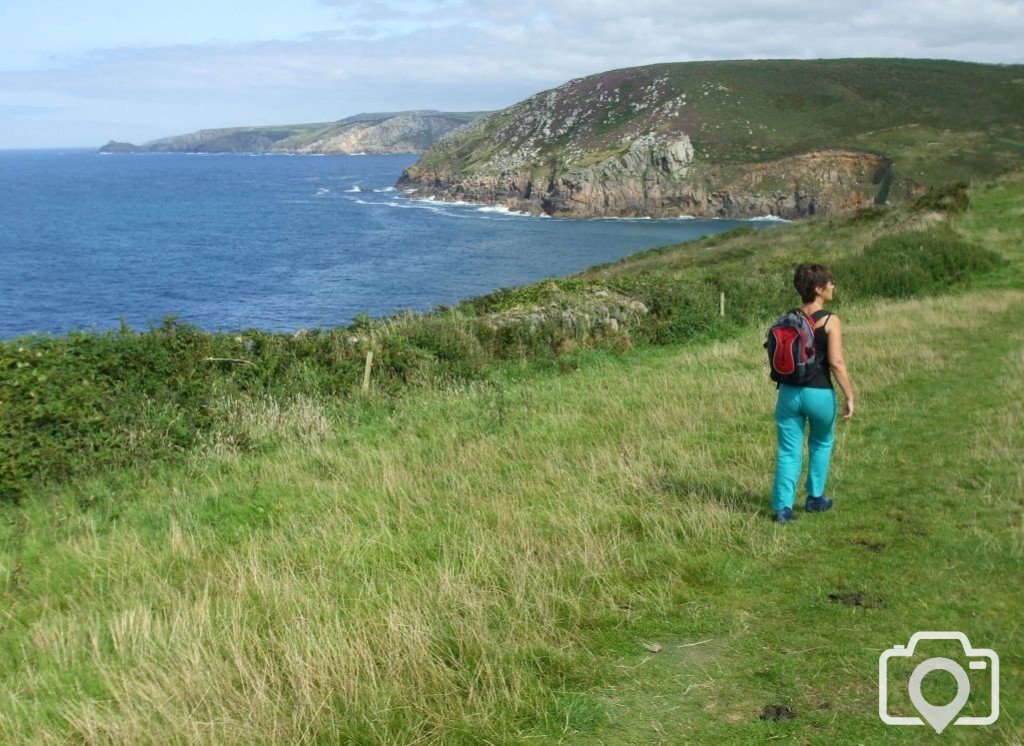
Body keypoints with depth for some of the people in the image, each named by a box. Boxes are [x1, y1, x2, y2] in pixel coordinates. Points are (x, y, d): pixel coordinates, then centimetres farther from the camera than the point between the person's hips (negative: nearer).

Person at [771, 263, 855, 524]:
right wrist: (849, 396, -10)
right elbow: (836, 362, -16)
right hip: (819, 393, -3)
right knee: (821, 444, 22)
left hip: (789, 392, 3)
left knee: (788, 451, 7)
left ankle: (782, 506, 1)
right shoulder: (831, 321, -11)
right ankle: (815, 498, 30)